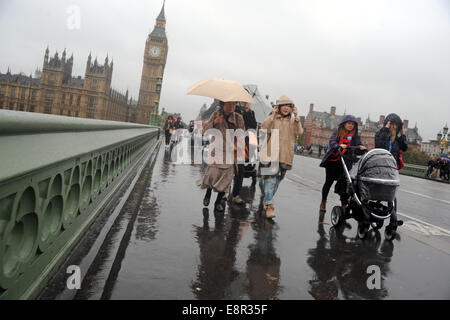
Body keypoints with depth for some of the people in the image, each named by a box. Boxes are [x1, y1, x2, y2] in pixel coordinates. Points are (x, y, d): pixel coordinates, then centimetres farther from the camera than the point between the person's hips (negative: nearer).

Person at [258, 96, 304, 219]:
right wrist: (272, 115, -19)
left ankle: (267, 199, 34)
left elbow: (299, 132, -6)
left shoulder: (293, 120, 11)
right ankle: (269, 205, -12)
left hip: (285, 155, 4)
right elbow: (264, 128, -15)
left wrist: (296, 116, -16)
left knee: (277, 179, 13)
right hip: (270, 153, -3)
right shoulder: (273, 118, 3)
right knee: (270, 177, -14)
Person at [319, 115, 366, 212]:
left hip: (344, 163, 0)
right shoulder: (337, 132, 5)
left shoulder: (355, 135, 8)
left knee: (344, 183, -7)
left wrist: (361, 147, -31)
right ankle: (323, 201, 25)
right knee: (329, 181, 6)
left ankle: (344, 205, 0)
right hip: (332, 161, 0)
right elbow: (332, 141, -11)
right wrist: (339, 146, -31)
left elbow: (358, 144, -7)